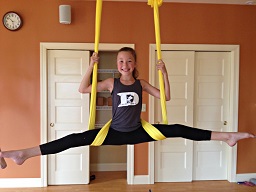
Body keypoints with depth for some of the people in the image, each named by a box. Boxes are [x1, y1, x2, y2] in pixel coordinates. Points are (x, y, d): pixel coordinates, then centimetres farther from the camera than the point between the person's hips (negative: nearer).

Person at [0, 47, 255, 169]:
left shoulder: (141, 83, 1)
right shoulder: (111, 83, -2)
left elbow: (166, 97, 0)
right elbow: (82, 89, -6)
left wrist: (164, 73, -9)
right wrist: (91, 66, -13)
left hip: (137, 132, 1)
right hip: (115, 132, -1)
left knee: (179, 130, -9)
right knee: (77, 139, -16)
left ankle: (226, 136, -2)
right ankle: (23, 153, -16)